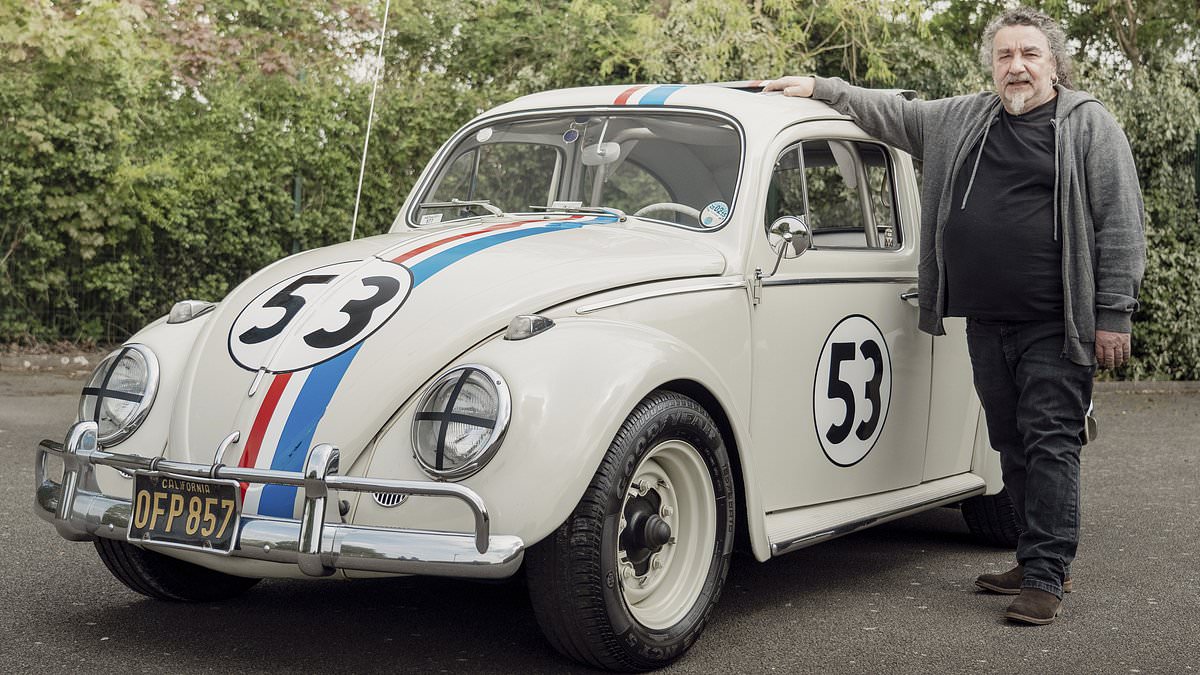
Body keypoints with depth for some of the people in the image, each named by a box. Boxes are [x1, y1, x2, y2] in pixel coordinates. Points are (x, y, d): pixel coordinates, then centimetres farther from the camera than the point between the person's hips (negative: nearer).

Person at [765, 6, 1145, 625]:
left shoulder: (1090, 125, -1)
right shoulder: (961, 120, 14)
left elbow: (1120, 225, -5)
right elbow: (891, 113, 24)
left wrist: (1113, 315, -10)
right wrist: (819, 88, 14)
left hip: (1057, 324, -5)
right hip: (986, 320, 5)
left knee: (1050, 444, -6)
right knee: (1013, 445, 10)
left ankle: (1046, 578, -2)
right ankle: (1037, 561, 21)